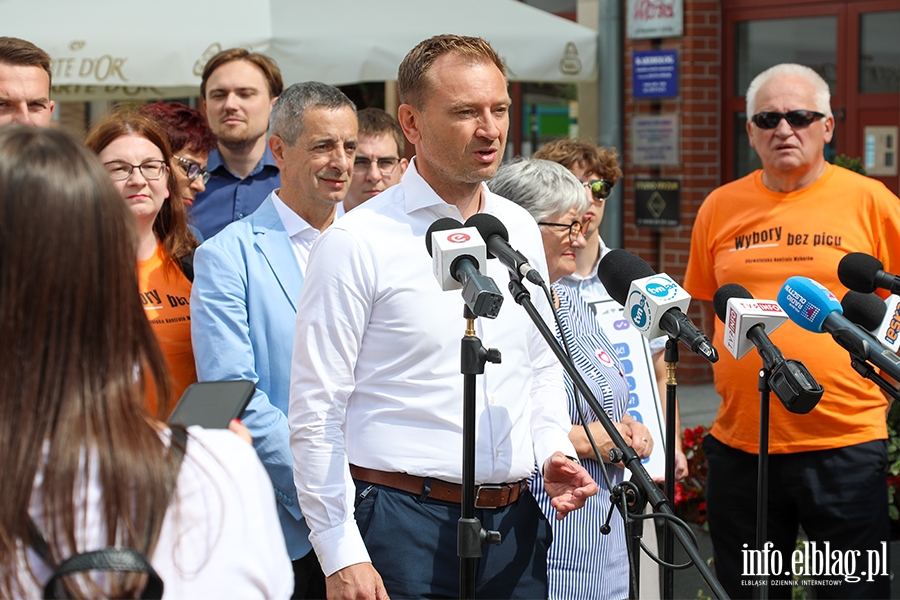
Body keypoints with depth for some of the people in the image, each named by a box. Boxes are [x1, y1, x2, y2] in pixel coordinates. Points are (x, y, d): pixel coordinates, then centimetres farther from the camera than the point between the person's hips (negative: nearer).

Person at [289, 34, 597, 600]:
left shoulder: (521, 230, 9)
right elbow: (315, 415, -11)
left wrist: (554, 452, 4)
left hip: (516, 521, 6)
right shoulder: (356, 243, -9)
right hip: (406, 521, -5)